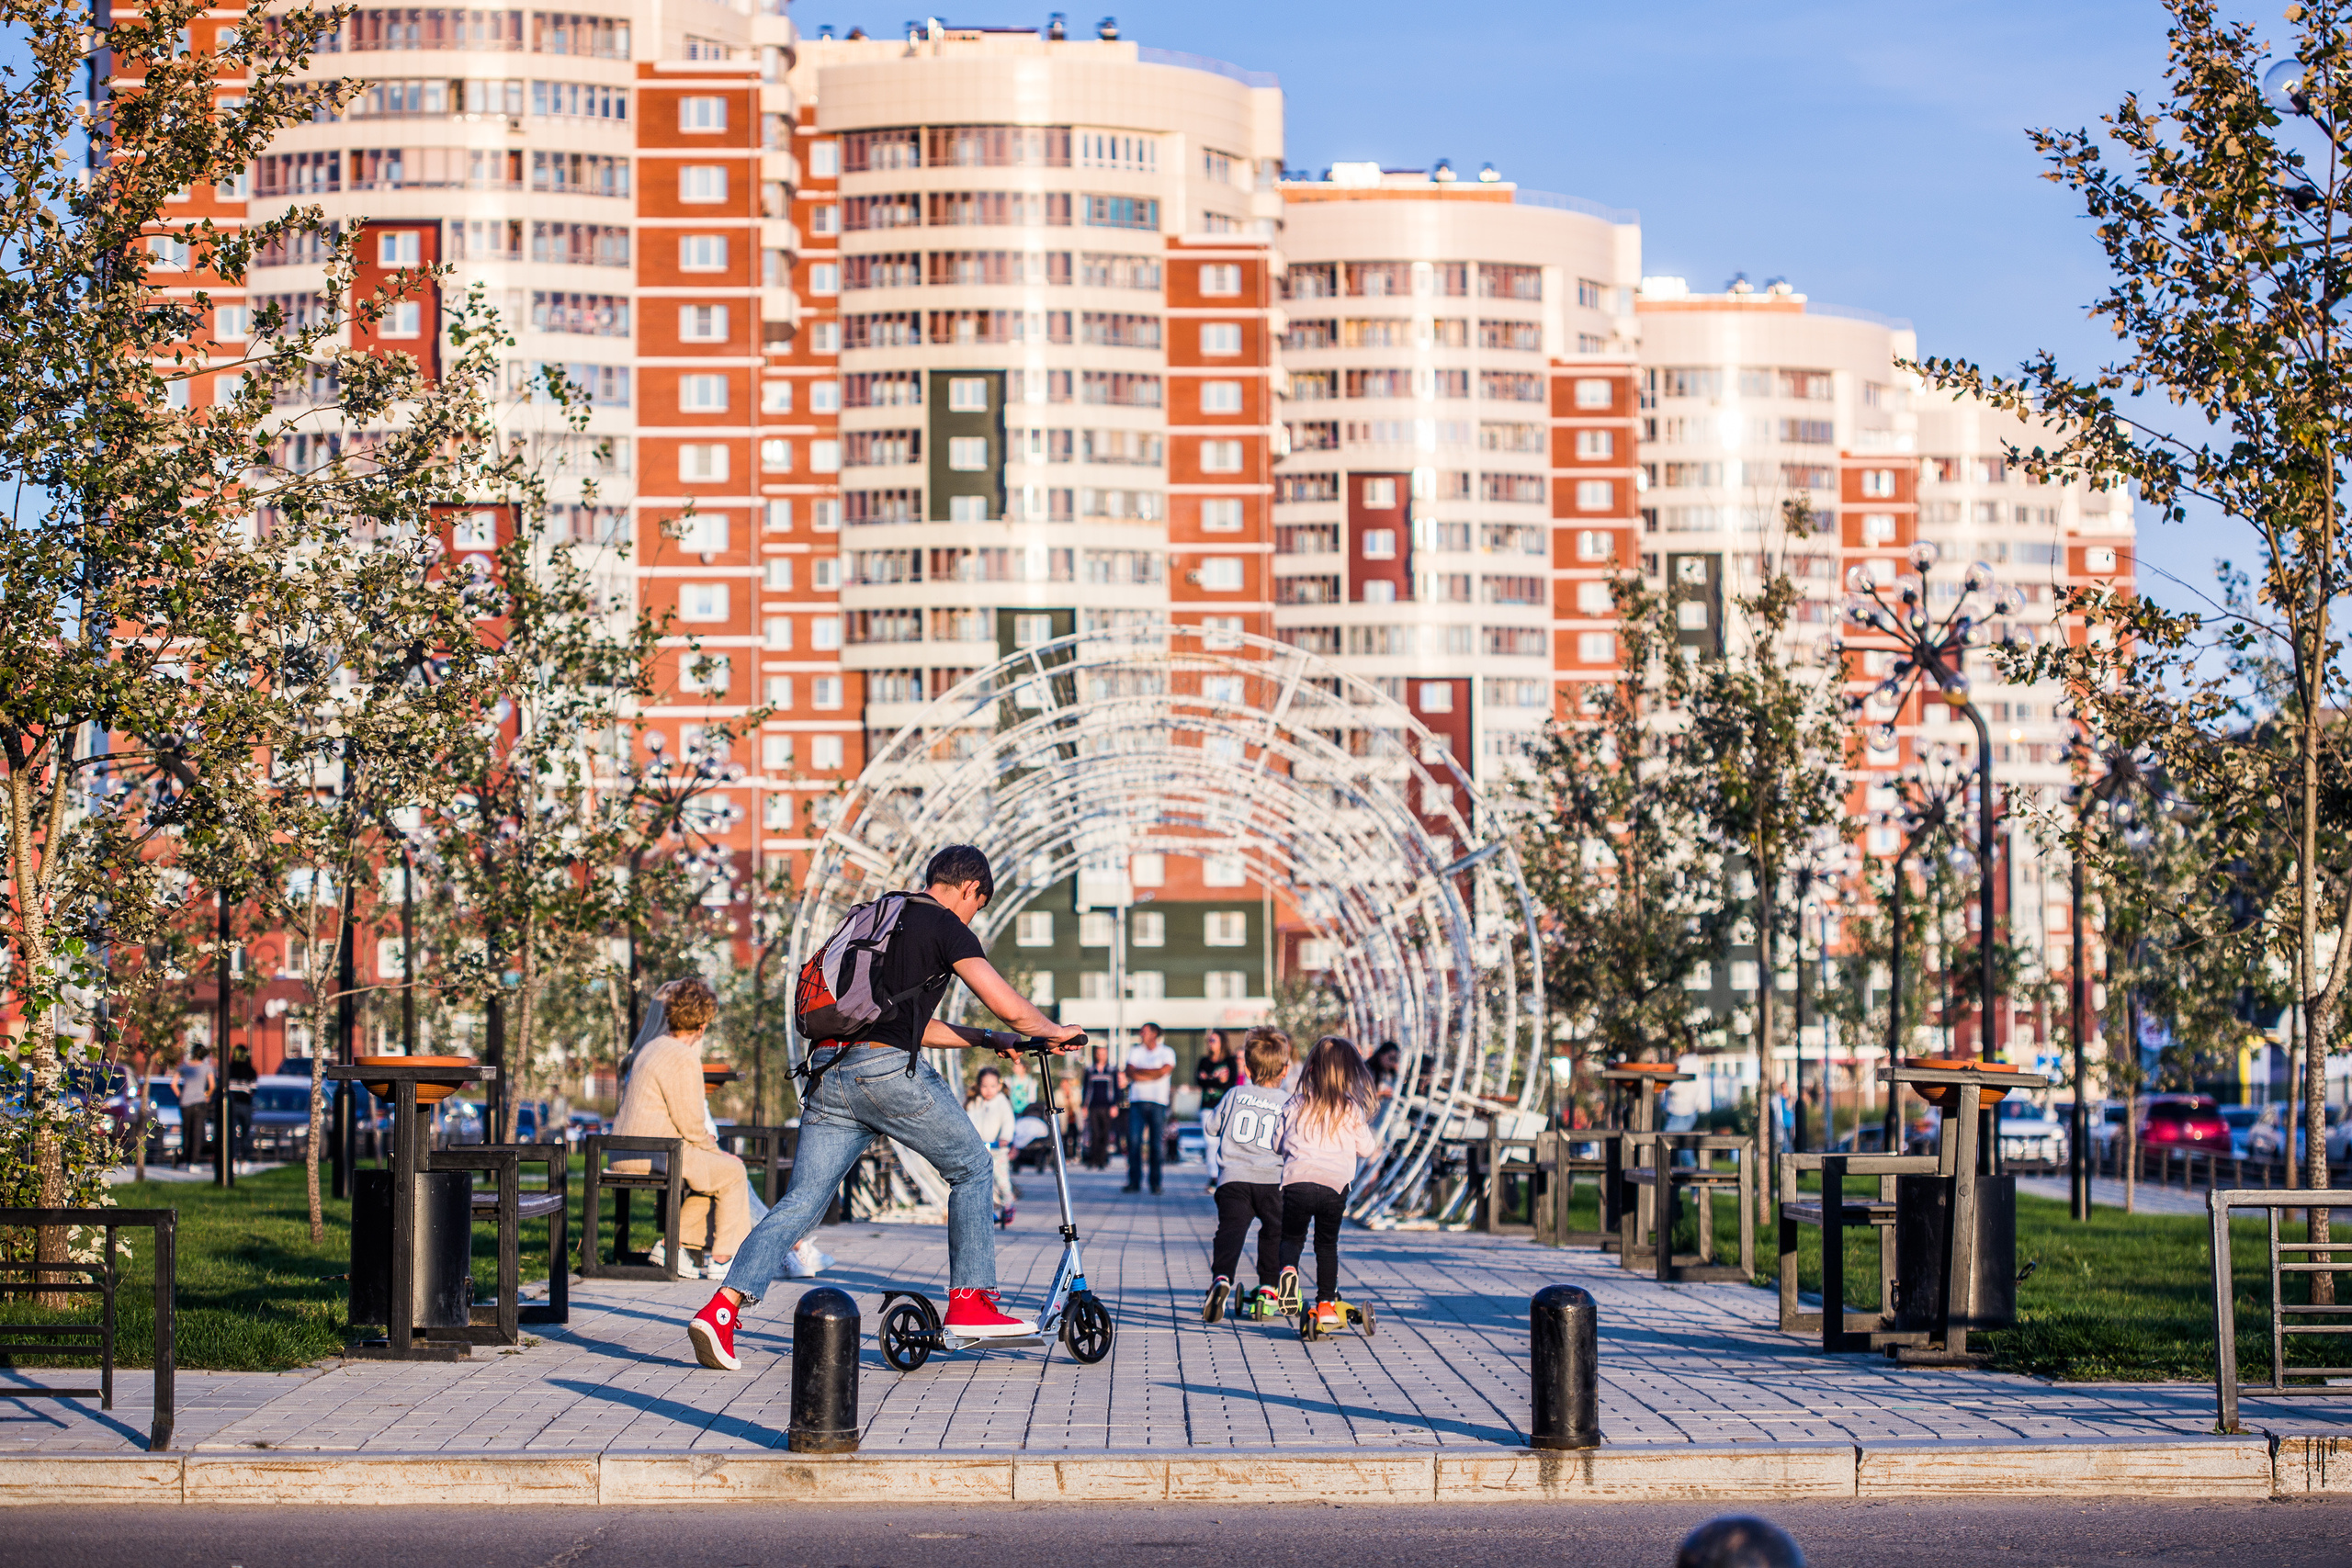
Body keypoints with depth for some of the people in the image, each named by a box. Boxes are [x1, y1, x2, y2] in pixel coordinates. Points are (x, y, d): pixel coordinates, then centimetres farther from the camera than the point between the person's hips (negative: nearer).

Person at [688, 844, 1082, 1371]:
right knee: (973, 1170, 12)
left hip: (828, 1071, 7)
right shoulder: (945, 927, 2)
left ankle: (723, 1307, -11)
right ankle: (970, 1301, 11)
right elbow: (1009, 1007, -1)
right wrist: (1054, 1031, 18)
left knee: (802, 1200, 4)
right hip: (886, 1070, -7)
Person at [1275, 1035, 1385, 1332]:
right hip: (1335, 1184, 0)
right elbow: (1366, 1148, 10)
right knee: (1327, 1243, 16)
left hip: (1296, 1181, 0)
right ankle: (1325, 1304, 14)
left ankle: (1288, 1268, -17)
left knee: (1292, 1237, 16)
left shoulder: (1296, 1104, 4)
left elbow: (1278, 1142, 12)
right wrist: (1374, 1137, 31)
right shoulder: (1352, 1109, 2)